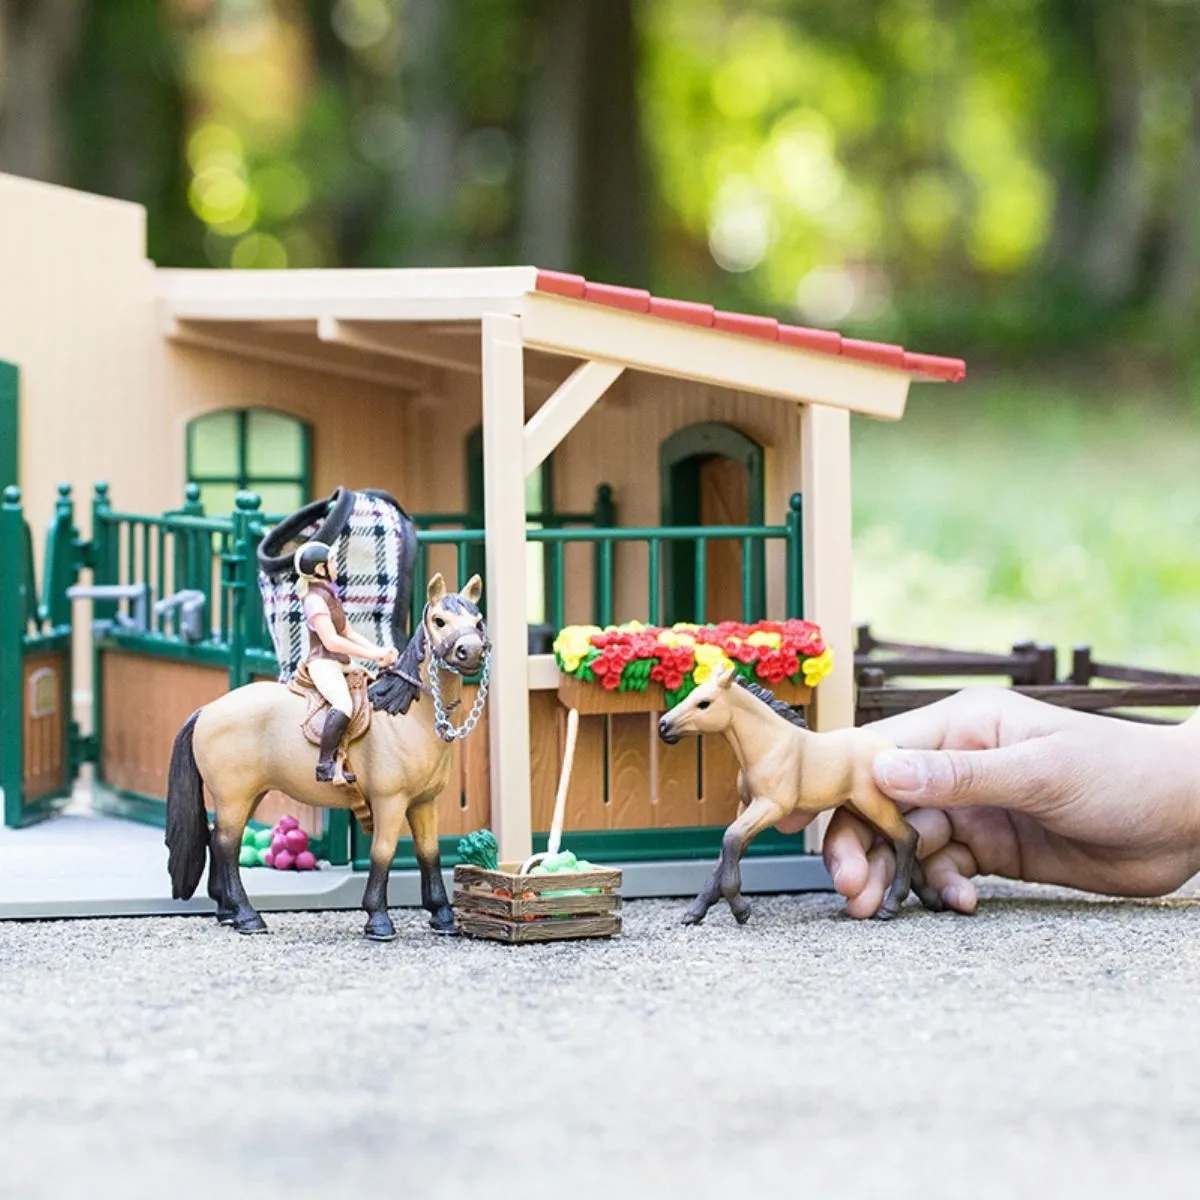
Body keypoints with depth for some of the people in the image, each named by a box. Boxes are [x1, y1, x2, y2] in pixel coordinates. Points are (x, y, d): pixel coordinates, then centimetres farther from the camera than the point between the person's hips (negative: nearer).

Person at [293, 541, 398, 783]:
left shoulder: (330, 596, 20)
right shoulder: (315, 598, -11)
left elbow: (349, 634, 20)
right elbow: (331, 641, -19)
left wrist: (379, 651, 5)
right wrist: (371, 655, -15)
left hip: (340, 665, 11)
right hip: (323, 663, -11)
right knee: (344, 704, -36)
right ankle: (325, 764, -39)